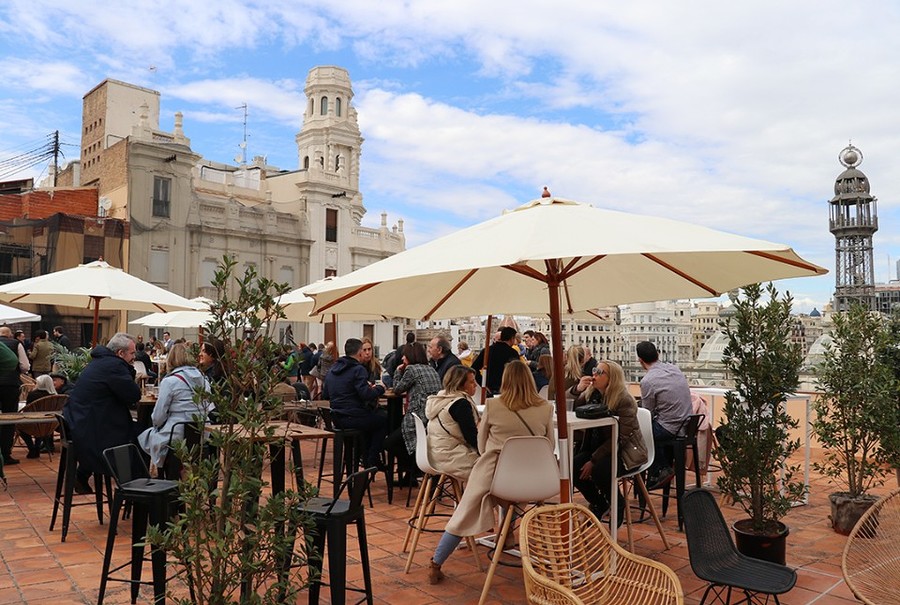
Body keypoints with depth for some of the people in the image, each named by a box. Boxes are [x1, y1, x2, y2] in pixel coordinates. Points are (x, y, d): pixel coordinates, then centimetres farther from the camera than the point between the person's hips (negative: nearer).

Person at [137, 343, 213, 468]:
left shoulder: (169, 381, -11)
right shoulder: (203, 378, 5)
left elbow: (158, 417, -8)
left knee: (141, 436, 17)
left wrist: (156, 424, 13)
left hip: (176, 438, -6)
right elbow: (209, 409, 11)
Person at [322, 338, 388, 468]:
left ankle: (367, 457, 27)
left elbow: (325, 395, 19)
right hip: (353, 418, -9)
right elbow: (366, 395, -23)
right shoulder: (358, 369, -13)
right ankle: (372, 459, 10)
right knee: (385, 419, 10)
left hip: (337, 418, 9)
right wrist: (380, 388, -3)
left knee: (372, 417, 30)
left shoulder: (332, 369, 13)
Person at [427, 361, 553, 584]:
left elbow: (481, 445, 8)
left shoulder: (492, 406, -4)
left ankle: (435, 565, 22)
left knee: (462, 520, 14)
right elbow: (550, 445, 11)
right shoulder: (546, 408, -2)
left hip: (492, 473, -2)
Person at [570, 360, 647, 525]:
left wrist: (594, 460, -25)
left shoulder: (625, 401, -19)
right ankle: (599, 504, 10)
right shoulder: (591, 394, 1)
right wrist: (577, 390, -18)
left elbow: (620, 438, -23)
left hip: (625, 451, -6)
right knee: (574, 467, -18)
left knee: (599, 470, -33)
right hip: (598, 447, 6)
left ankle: (618, 505, -1)